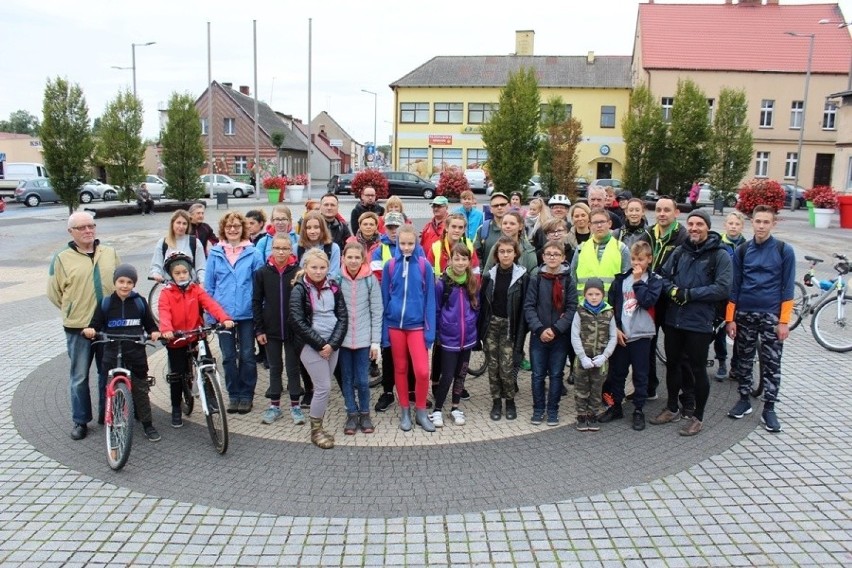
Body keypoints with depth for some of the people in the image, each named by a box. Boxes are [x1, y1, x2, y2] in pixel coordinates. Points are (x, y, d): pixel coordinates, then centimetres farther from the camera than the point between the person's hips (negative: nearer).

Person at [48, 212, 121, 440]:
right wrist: (73, 310, 3)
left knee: (108, 373, 13)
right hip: (78, 327, -2)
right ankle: (80, 421, 20)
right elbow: (54, 292, 3)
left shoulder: (110, 253, 5)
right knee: (79, 376, 7)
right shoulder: (62, 258, -3)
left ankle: (107, 414, 28)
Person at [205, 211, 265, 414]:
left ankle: (246, 395, 20)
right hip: (222, 313, 2)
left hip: (247, 313, -2)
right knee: (228, 357, 9)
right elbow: (209, 285, 9)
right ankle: (233, 395, 23)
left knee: (247, 356, 6)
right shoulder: (215, 253, 4)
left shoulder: (253, 253, -2)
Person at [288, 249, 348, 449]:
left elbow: (343, 316, 3)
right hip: (311, 345, -4)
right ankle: (315, 430, 8)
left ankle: (318, 427, 22)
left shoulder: (333, 287, 5)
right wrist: (320, 344, -14)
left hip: (332, 344, 4)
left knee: (324, 387, 8)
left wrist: (332, 343, -9)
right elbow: (298, 322, -13)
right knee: (324, 387, -7)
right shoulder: (299, 290, -7)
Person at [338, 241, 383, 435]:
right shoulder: (337, 279, -4)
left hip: (364, 338, -1)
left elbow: (376, 312, -2)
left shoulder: (371, 280, -5)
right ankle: (352, 414, 25)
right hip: (343, 338, 1)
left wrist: (376, 341, -5)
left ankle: (364, 414, 23)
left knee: (362, 380, 4)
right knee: (347, 379, 10)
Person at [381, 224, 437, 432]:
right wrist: (384, 330, 1)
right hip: (395, 324, 1)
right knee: (400, 369, 12)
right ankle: (404, 411, 26)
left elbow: (430, 299, -1)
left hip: (417, 325, -1)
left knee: (422, 371, -7)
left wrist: (430, 330, -6)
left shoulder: (424, 265, -4)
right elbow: (384, 298, 3)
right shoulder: (390, 265, -2)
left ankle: (421, 411, 14)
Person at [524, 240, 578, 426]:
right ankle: (538, 409, 21)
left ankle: (553, 410, 21)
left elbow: (572, 308, -6)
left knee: (556, 374, 8)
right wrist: (540, 329, -15)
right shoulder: (536, 278, -2)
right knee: (538, 374, 7)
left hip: (561, 336, 0)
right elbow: (529, 306, -4)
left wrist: (555, 329, -14)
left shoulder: (568, 280, -2)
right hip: (538, 335, 0)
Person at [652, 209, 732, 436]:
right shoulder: (680, 251, 8)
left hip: (699, 322, -5)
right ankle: (672, 408, 34)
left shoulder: (719, 255, -7)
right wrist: (672, 289, -12)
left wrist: (690, 294, -18)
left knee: (698, 369, 6)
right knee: (672, 364, 17)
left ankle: (697, 417, 22)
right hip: (673, 319, 5)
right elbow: (663, 276, 10)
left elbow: (723, 288, -14)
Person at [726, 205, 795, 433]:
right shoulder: (742, 250, 5)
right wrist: (730, 318, 1)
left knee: (772, 363, 1)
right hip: (744, 315, 2)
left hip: (771, 316, -2)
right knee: (743, 360, 10)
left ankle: (769, 409, 9)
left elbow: (787, 289, -2)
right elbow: (734, 286, 6)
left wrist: (784, 321, -7)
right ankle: (744, 399, 23)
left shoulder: (784, 251, -1)